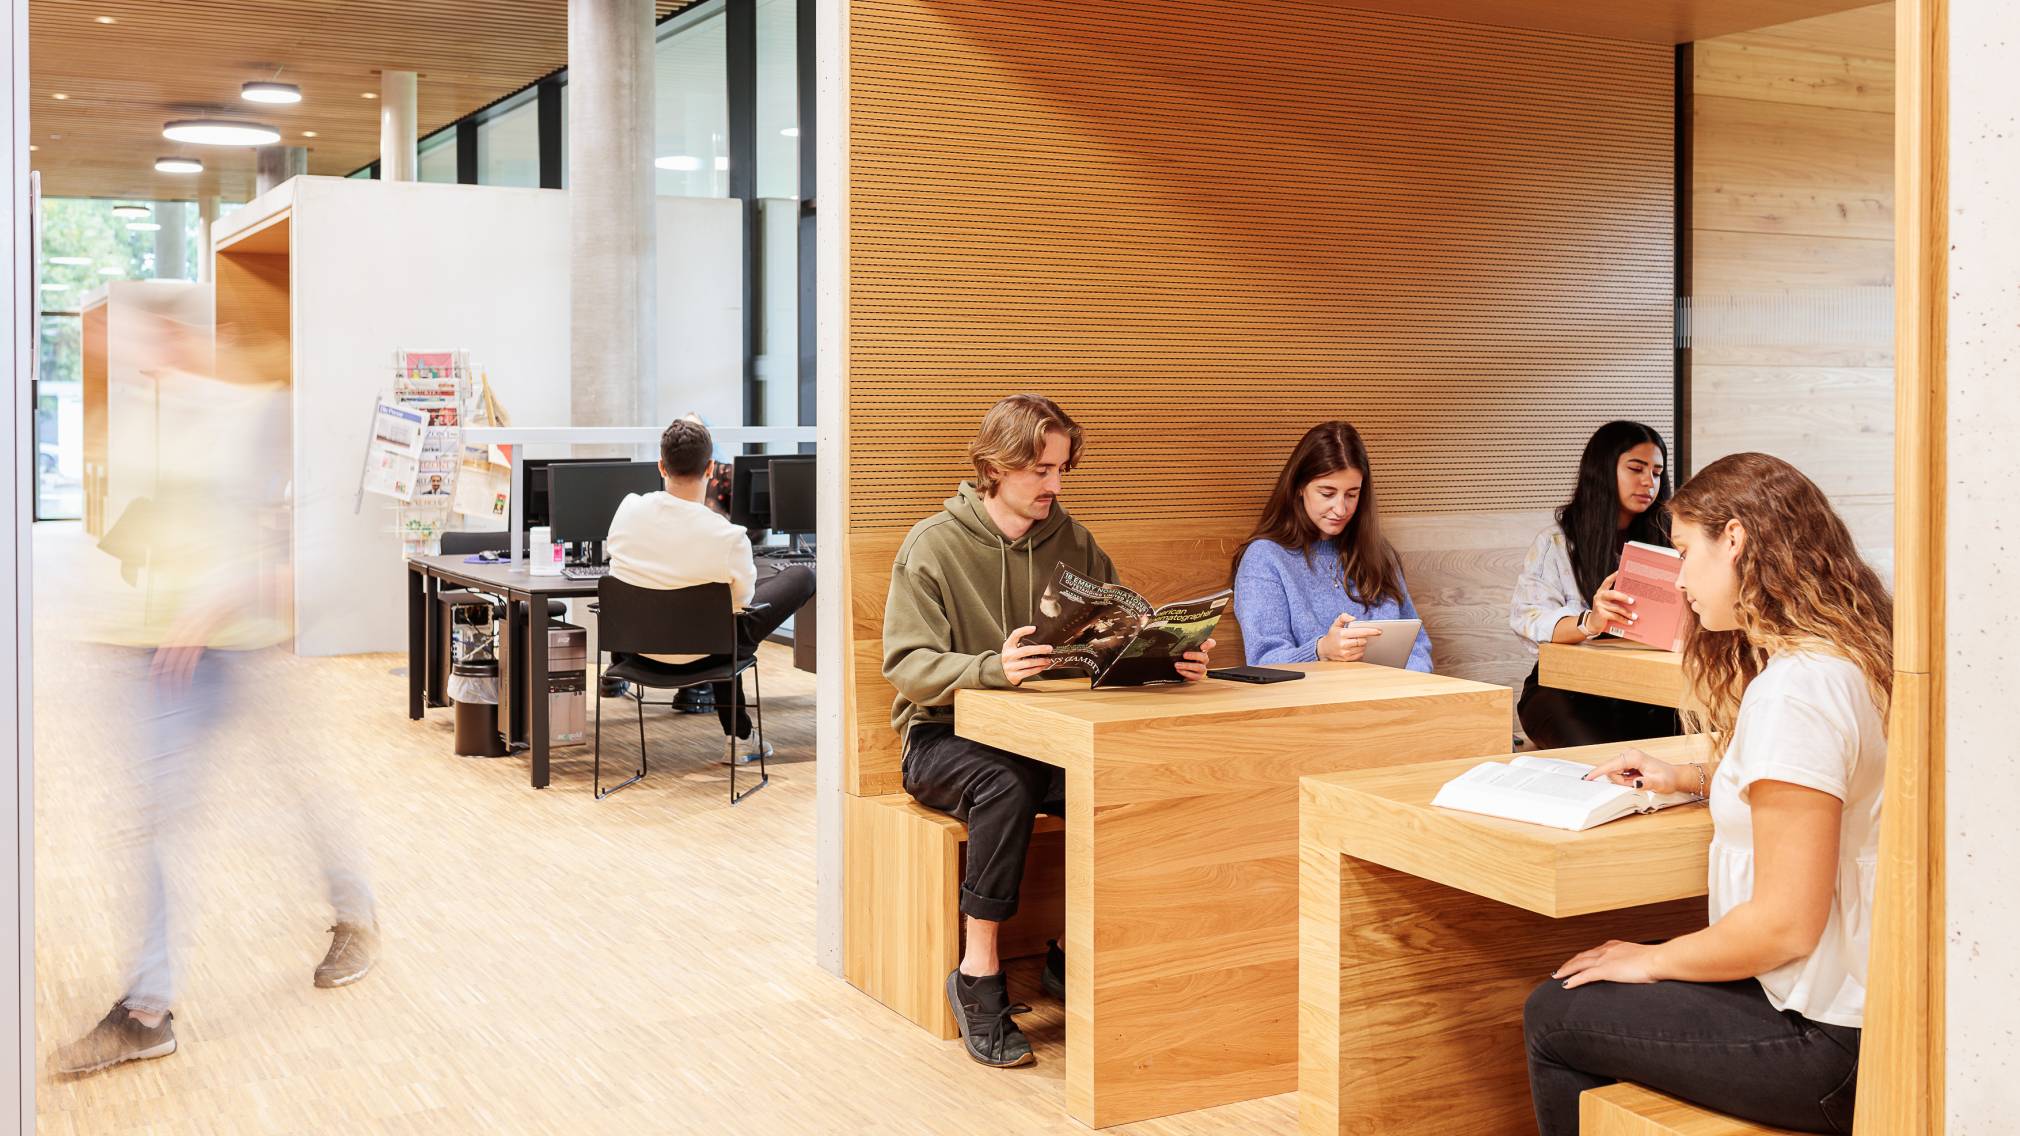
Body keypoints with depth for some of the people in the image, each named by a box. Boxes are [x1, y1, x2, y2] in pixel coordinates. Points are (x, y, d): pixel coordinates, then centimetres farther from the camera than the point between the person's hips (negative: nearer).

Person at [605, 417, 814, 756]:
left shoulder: (628, 508, -15)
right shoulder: (729, 537, -29)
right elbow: (742, 600, -9)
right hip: (696, 654, -5)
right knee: (802, 576, 10)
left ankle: (737, 735, 40)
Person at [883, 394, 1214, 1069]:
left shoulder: (1071, 542, 8)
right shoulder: (934, 544, -7)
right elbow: (907, 664, -16)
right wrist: (992, 669, -34)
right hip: (944, 736, -4)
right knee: (1007, 784, -37)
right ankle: (979, 973, -23)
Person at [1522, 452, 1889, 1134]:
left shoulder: (1794, 688, -25)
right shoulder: (1847, 658, 7)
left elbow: (1785, 923, -25)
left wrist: (1653, 960, -9)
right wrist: (1691, 779, 15)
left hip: (1827, 1039, -9)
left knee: (1553, 1017, 3)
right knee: (1582, 1000, 20)